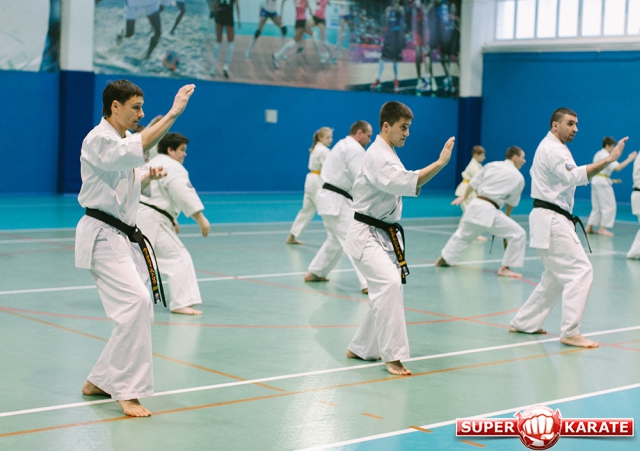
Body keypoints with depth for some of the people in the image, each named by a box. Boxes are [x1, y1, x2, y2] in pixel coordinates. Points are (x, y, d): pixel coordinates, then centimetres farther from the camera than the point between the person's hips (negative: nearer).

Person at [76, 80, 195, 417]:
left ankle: (100, 381, 23)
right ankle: (128, 391, -15)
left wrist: (148, 177, 1)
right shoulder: (98, 140, -15)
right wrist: (173, 113, -37)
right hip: (101, 235, -10)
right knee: (137, 302, -23)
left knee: (139, 309, 9)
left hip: (124, 235, 10)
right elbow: (135, 151, -35)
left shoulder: (125, 139, 14)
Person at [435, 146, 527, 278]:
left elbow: (473, 183, 19)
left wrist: (464, 196, 38)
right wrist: (507, 216, 30)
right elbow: (512, 202, 11)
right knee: (518, 234, 0)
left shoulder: (491, 165, 12)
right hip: (489, 211, -6)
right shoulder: (518, 178, 0)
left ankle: (443, 259, 40)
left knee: (463, 234, 28)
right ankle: (505, 268, -1)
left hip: (475, 205, 6)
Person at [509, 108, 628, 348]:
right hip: (551, 221, -11)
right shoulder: (552, 149, -14)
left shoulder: (552, 148, 20)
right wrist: (609, 159, -37)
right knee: (580, 271, -13)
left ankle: (523, 322, 23)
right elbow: (575, 175, -30)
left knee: (556, 278, 17)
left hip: (550, 219, 11)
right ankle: (570, 332, -12)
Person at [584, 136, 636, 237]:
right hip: (603, 182, -10)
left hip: (595, 181, 10)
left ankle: (589, 227, 14)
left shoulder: (598, 154, 16)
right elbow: (618, 167, -23)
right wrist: (629, 159, -17)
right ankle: (602, 229, -4)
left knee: (597, 206, 15)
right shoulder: (605, 155, -14)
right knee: (609, 206, -4)